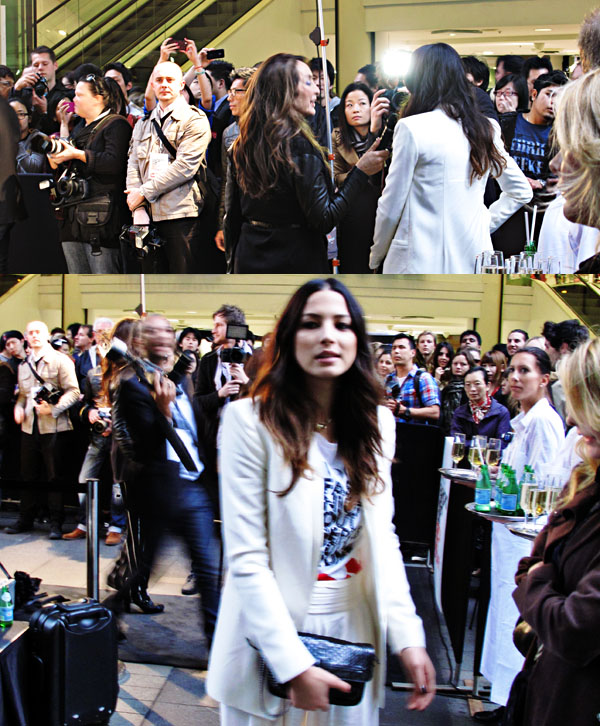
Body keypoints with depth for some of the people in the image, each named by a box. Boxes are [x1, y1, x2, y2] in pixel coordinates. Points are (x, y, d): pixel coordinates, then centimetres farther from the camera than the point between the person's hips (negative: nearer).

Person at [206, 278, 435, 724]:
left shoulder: (377, 423, 0)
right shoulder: (252, 420, -16)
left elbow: (382, 536, 3)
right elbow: (247, 558, -17)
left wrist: (407, 636, -5)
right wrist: (294, 664, -18)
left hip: (353, 632, 4)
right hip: (271, 636, -4)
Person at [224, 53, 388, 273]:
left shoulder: (241, 145, 3)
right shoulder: (299, 144, -17)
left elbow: (231, 215, 8)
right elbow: (323, 220, -18)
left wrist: (235, 257, 20)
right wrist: (361, 171, -12)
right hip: (296, 263, -6)